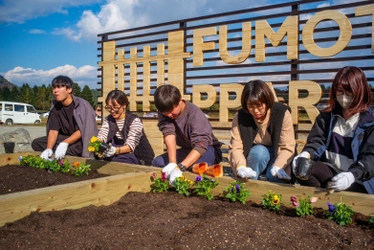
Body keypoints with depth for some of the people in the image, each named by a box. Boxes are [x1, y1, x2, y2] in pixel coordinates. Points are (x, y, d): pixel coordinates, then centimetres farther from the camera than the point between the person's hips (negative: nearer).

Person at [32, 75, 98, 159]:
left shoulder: (82, 105, -16)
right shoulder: (55, 107, 0)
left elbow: (81, 131, -21)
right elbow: (53, 130, -7)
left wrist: (64, 143, -34)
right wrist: (49, 149, -24)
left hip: (81, 140, -6)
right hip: (65, 138, 7)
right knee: (36, 143, -9)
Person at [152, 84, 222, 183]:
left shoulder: (194, 114, -30)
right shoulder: (164, 111, -14)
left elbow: (201, 145, -40)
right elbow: (169, 133, -28)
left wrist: (180, 167, -51)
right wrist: (172, 163, -41)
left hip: (208, 149, -6)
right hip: (188, 150, 6)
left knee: (194, 165, -37)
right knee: (157, 162, -10)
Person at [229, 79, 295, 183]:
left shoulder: (282, 113, -16)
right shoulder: (240, 117, -13)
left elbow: (287, 147, -19)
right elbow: (235, 148, -18)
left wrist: (277, 167, -37)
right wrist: (241, 167, -38)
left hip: (276, 157, -1)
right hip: (255, 157, 2)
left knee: (274, 175, -32)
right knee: (259, 151, -32)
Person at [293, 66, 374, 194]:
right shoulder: (327, 116, 10)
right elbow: (317, 141, 3)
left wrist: (352, 175, -33)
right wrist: (306, 154, -23)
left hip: (360, 179, -3)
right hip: (330, 171, 4)